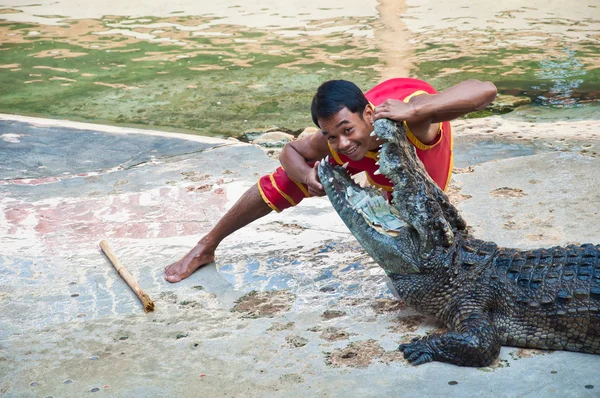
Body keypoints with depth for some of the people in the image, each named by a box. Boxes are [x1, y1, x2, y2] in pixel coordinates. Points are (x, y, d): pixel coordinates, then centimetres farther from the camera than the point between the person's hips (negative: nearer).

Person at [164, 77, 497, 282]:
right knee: (283, 183, -2)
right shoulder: (333, 142, -40)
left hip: (419, 121, -1)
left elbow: (485, 90, -63)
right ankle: (206, 248, 16)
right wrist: (307, 176, -41)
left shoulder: (411, 115, -50)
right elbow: (290, 150, -17)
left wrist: (412, 111, -72)